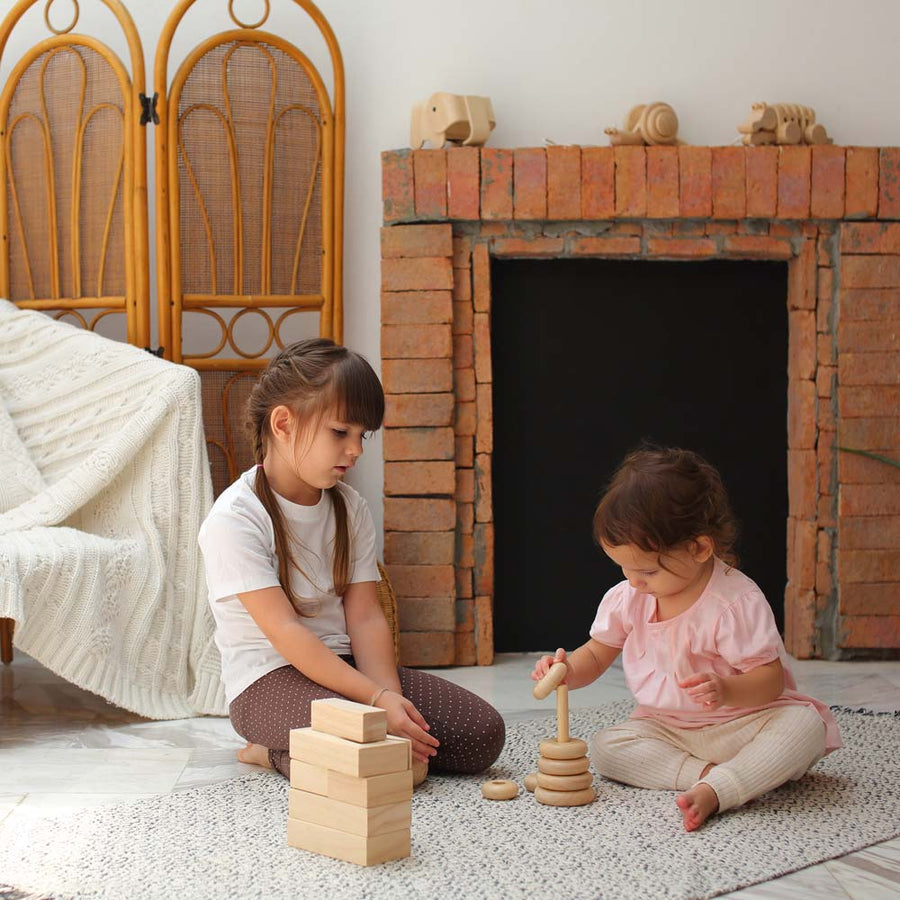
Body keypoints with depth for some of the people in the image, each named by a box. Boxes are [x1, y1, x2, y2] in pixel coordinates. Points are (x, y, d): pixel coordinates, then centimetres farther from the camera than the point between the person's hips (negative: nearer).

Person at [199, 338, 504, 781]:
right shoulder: (234, 519, -14)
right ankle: (277, 755, -3)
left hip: (343, 664, 7)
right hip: (270, 679, -7)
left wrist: (389, 693, -16)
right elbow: (286, 631, -20)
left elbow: (365, 616, 2)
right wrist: (377, 699, -25)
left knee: (483, 733, -8)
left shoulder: (351, 508, 7)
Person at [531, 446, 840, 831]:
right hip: (665, 729, 5)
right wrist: (567, 670, -13)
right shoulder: (626, 598, -3)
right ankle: (704, 772, -28)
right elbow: (596, 655, 10)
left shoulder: (736, 602, -20)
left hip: (742, 722, -5)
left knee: (805, 726, -33)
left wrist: (726, 692, -41)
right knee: (605, 747, -19)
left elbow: (770, 678, -20)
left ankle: (712, 792, -45)